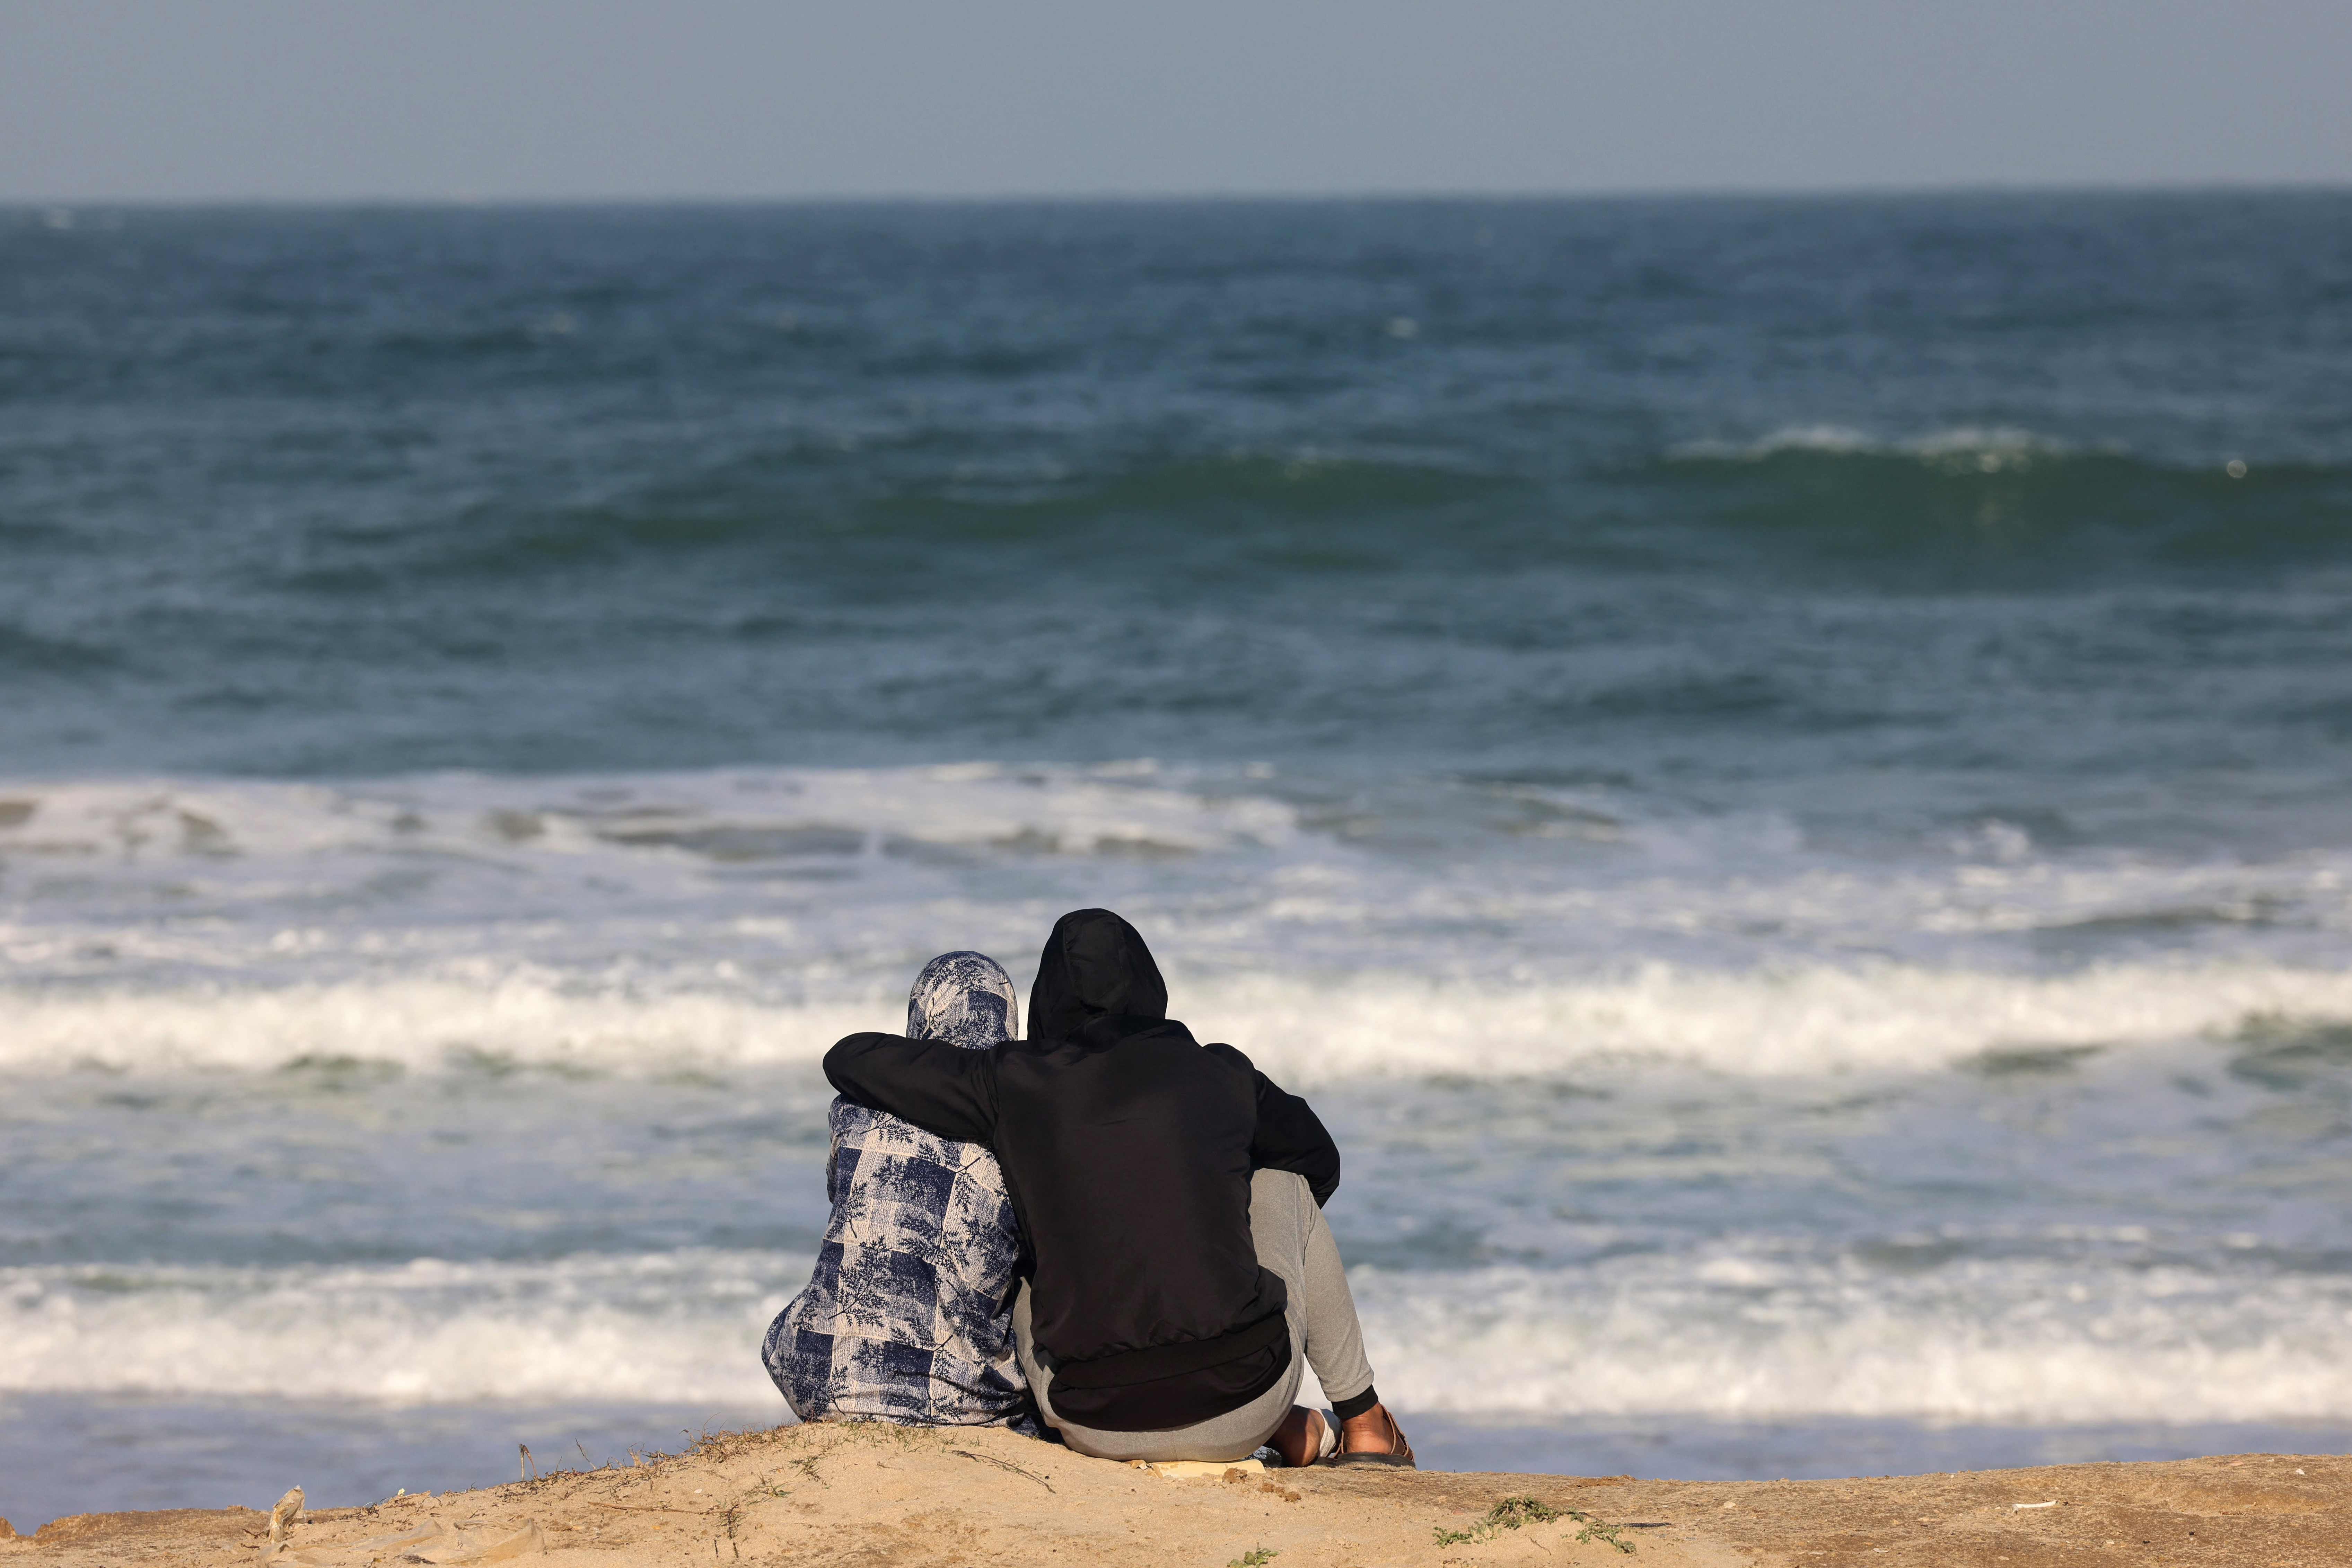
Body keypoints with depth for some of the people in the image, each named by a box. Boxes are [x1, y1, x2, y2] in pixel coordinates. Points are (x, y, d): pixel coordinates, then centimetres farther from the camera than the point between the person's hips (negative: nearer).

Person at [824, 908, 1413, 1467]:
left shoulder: (1014, 1084, 0)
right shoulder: (1220, 1076, 4)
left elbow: (849, 1059, 11)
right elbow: (1320, 1163, 25)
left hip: (1104, 1430, -1)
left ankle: (1294, 1433, 34)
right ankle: (1363, 1422, 36)